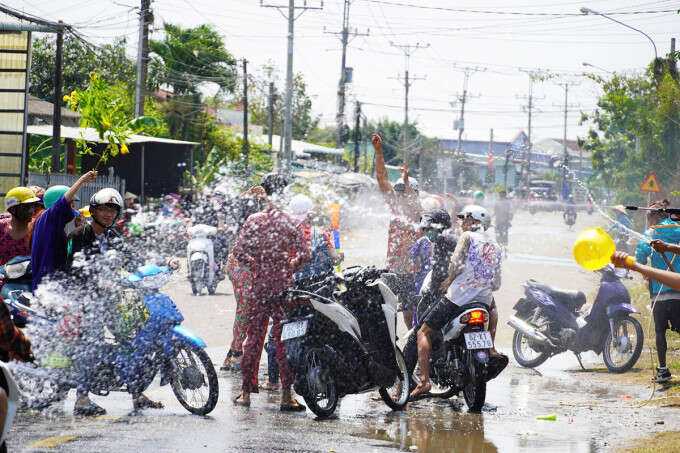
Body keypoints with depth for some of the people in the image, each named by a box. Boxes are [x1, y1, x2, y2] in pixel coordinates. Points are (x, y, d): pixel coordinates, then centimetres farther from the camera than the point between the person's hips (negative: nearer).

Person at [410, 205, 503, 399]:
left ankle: (424, 380, -11)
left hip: (457, 297, -5)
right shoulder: (495, 248, 17)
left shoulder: (467, 237, 0)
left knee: (424, 332, 5)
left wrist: (449, 280, 4)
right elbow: (496, 284, 17)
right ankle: (490, 348, 27)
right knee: (492, 304, 42)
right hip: (484, 298, 5)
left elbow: (456, 262, -15)